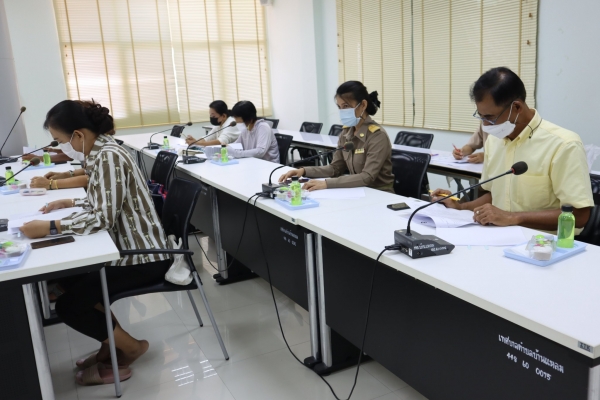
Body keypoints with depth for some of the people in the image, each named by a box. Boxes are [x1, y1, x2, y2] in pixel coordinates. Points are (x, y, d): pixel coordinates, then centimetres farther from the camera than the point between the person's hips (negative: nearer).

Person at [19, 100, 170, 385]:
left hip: (144, 258, -10)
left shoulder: (109, 157, -22)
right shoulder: (99, 152, 8)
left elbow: (103, 218, -27)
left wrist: (50, 227, -27)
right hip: (129, 248, 10)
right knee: (68, 279, 19)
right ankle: (112, 342, 26)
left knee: (68, 307, -6)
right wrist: (70, 202, 10)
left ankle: (131, 347, 11)